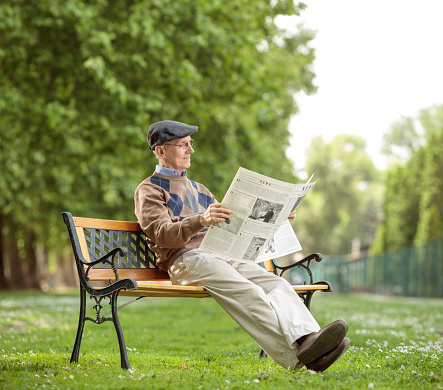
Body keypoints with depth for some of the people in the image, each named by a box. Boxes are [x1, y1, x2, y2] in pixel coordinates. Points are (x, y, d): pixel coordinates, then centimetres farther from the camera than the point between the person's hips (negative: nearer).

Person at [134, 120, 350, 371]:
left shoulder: (199, 190, 33)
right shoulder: (149, 190, 10)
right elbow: (162, 235, -8)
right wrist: (201, 221, -27)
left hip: (224, 256, 7)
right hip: (186, 259, -7)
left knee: (276, 284, -23)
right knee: (246, 292, -34)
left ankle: (307, 339, -47)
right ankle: (294, 356, -51)